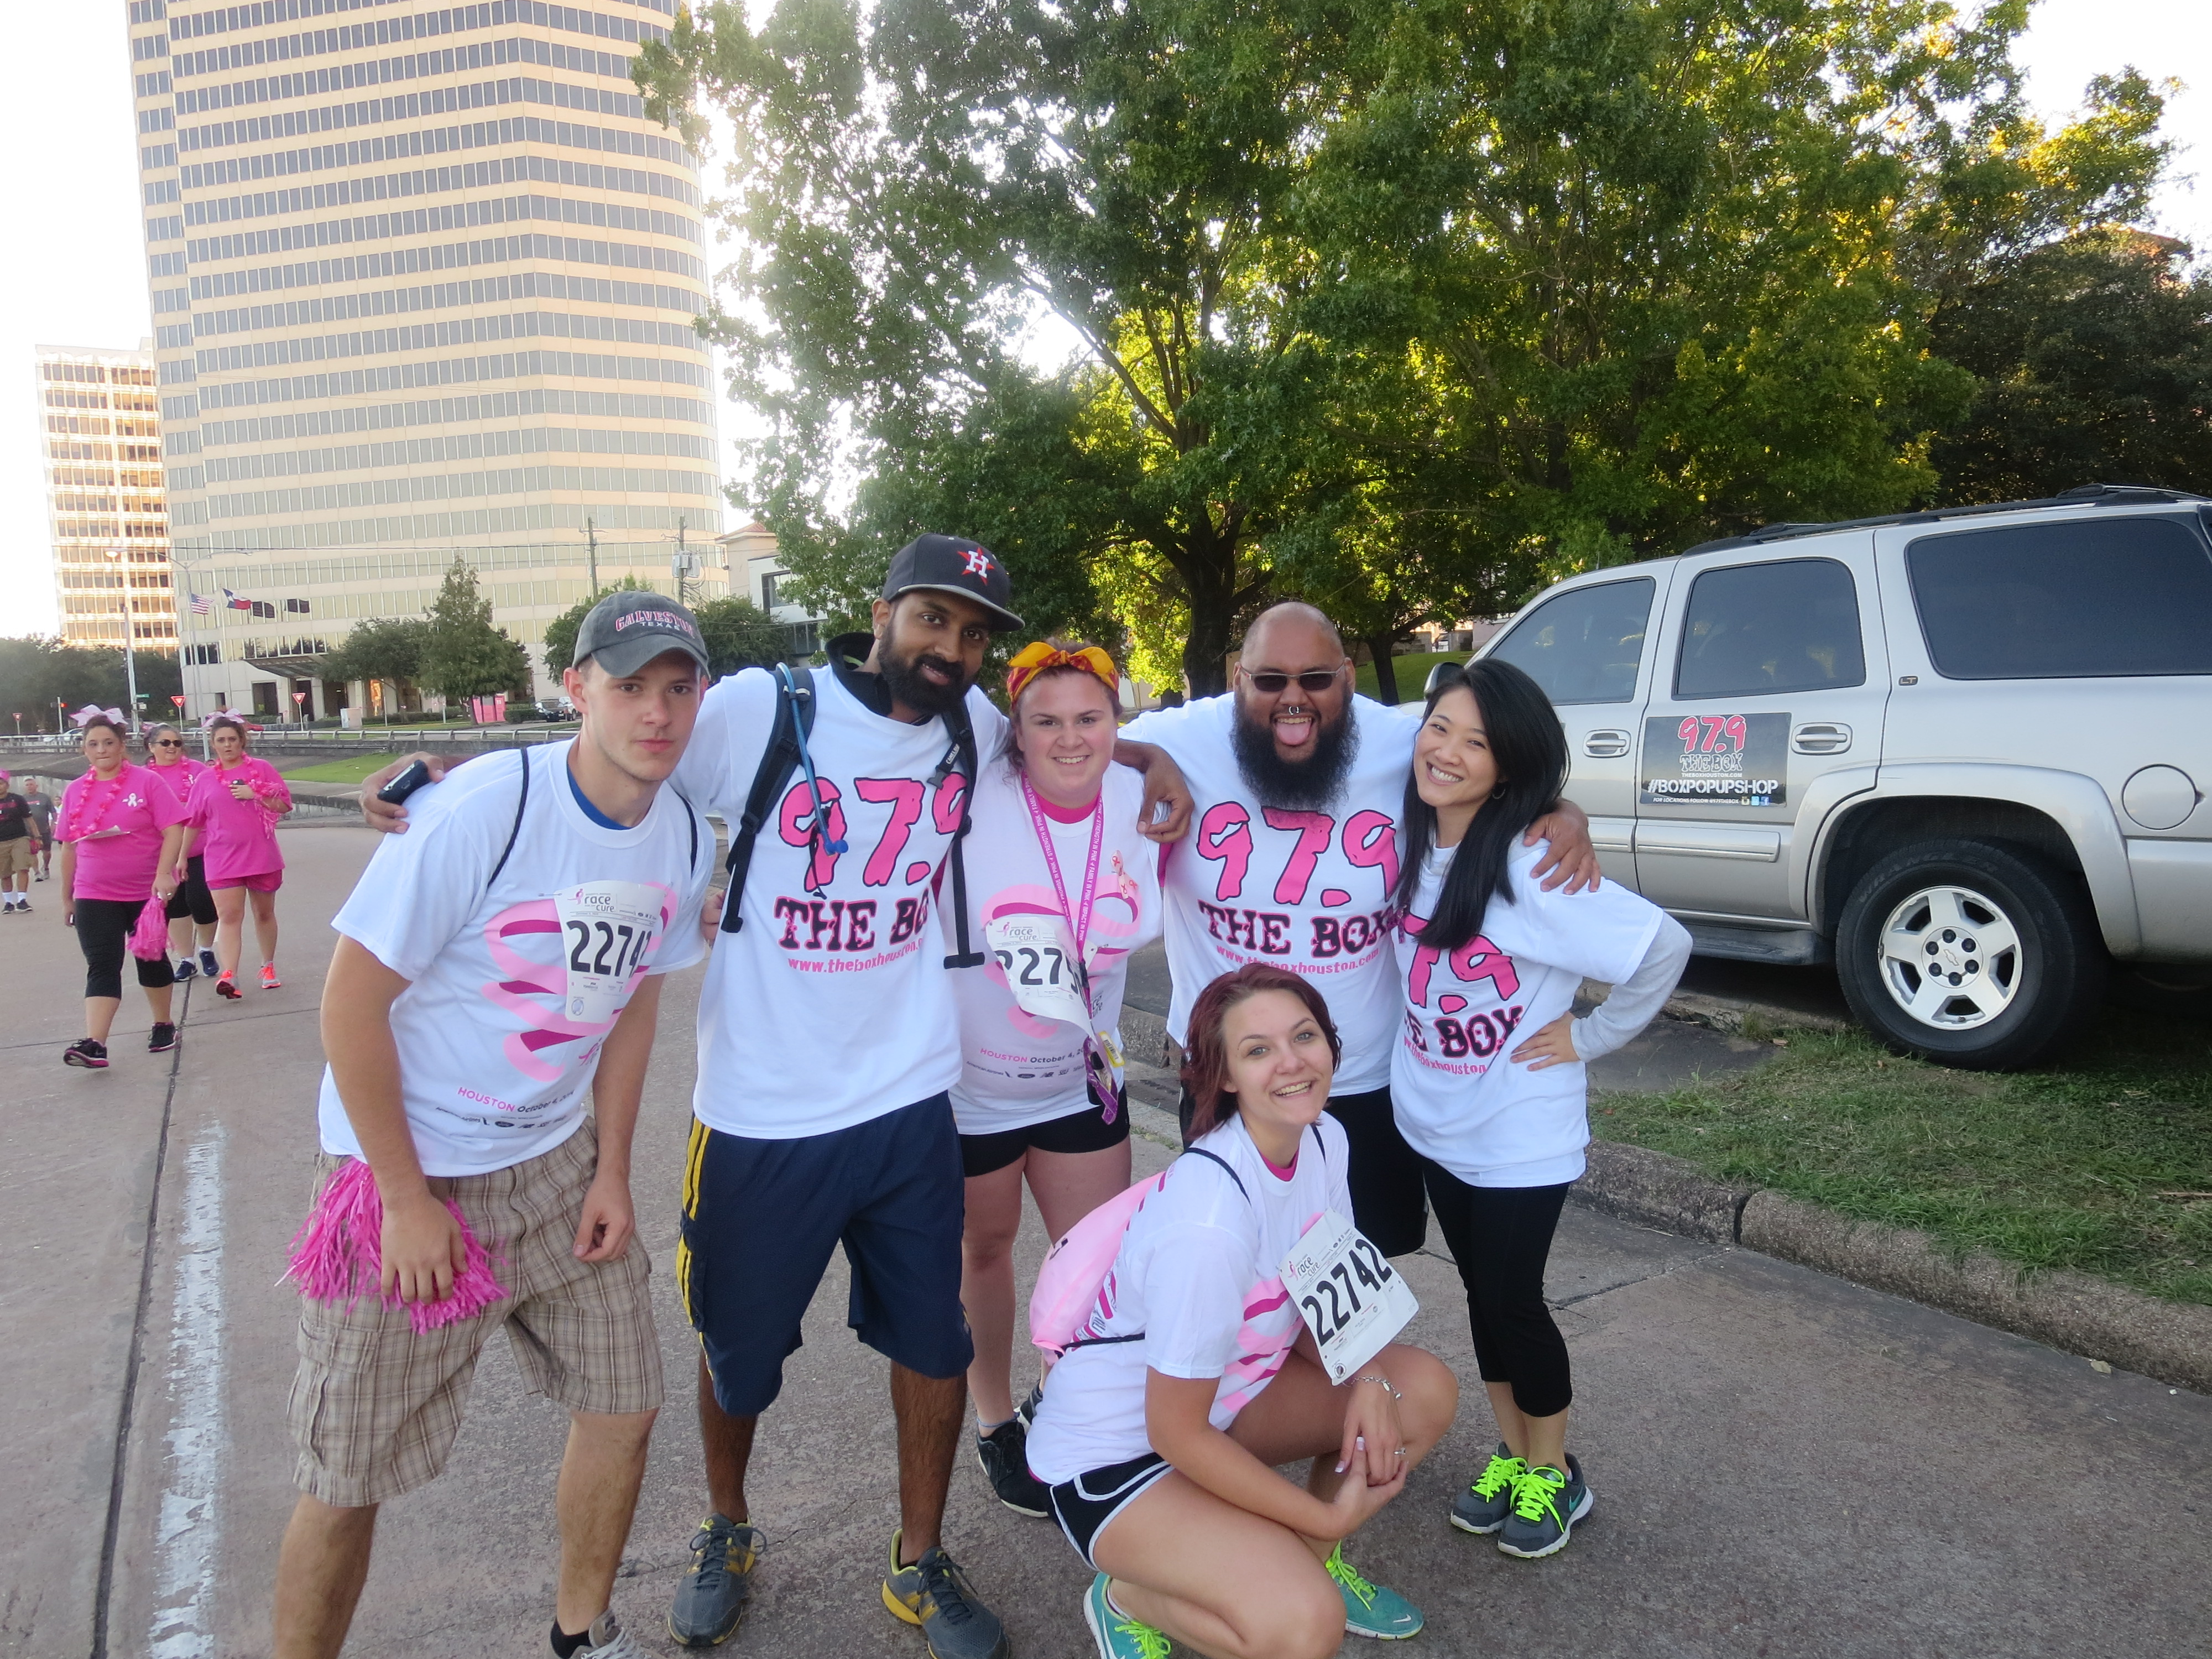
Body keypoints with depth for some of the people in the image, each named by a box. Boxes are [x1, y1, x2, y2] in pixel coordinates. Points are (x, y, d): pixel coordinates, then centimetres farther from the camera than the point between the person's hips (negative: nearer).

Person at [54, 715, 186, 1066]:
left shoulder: (145, 781, -5)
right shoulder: (75, 792, 6)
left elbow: (173, 831, -10)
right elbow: (69, 847, 12)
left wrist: (163, 873, -22)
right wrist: (67, 897, 14)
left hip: (147, 892, -2)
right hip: (94, 896, 2)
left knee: (151, 959, 12)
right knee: (102, 967, -7)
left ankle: (164, 1025, 29)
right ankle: (94, 1044, -15)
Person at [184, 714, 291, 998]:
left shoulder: (261, 768, 2)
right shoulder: (205, 779, 7)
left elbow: (285, 805, -1)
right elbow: (192, 822, 13)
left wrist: (255, 795, -15)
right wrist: (182, 856, 13)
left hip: (262, 856, 0)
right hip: (222, 860, 0)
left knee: (264, 913, 12)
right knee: (229, 916, -11)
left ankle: (268, 967, 27)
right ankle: (228, 976, -20)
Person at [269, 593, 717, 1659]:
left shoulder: (684, 836, -5)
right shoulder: (480, 812, -23)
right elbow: (351, 1001, -18)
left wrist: (612, 1170, 3)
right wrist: (409, 1200, -16)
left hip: (557, 1161, 6)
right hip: (412, 1171, -5)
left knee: (622, 1404, 12)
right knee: (349, 1475, 3)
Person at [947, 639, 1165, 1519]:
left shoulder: (1142, 801, -10)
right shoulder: (971, 800, -24)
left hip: (1082, 1076, 4)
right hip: (968, 1082, -3)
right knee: (985, 1251, 18)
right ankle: (995, 1421, 41)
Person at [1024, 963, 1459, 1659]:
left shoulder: (1324, 1140, -9)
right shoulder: (1210, 1220, -33)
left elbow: (1315, 1308, 4)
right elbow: (1177, 1432, -23)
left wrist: (1368, 1378, -17)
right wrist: (1328, 1515, -15)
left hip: (1225, 1394, 8)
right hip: (1114, 1452, -8)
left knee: (1425, 1390, -7)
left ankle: (1311, 1563, 13)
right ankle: (1130, 1596, 3)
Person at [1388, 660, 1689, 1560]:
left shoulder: (1530, 870, -25)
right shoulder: (1413, 845, -4)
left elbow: (1663, 946, -24)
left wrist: (1589, 1037, -15)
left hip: (1520, 1132, -6)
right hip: (1433, 1121, 6)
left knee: (1513, 1302, 7)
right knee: (1482, 1296, 18)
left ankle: (1554, 1473, 32)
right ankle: (1510, 1455, 38)